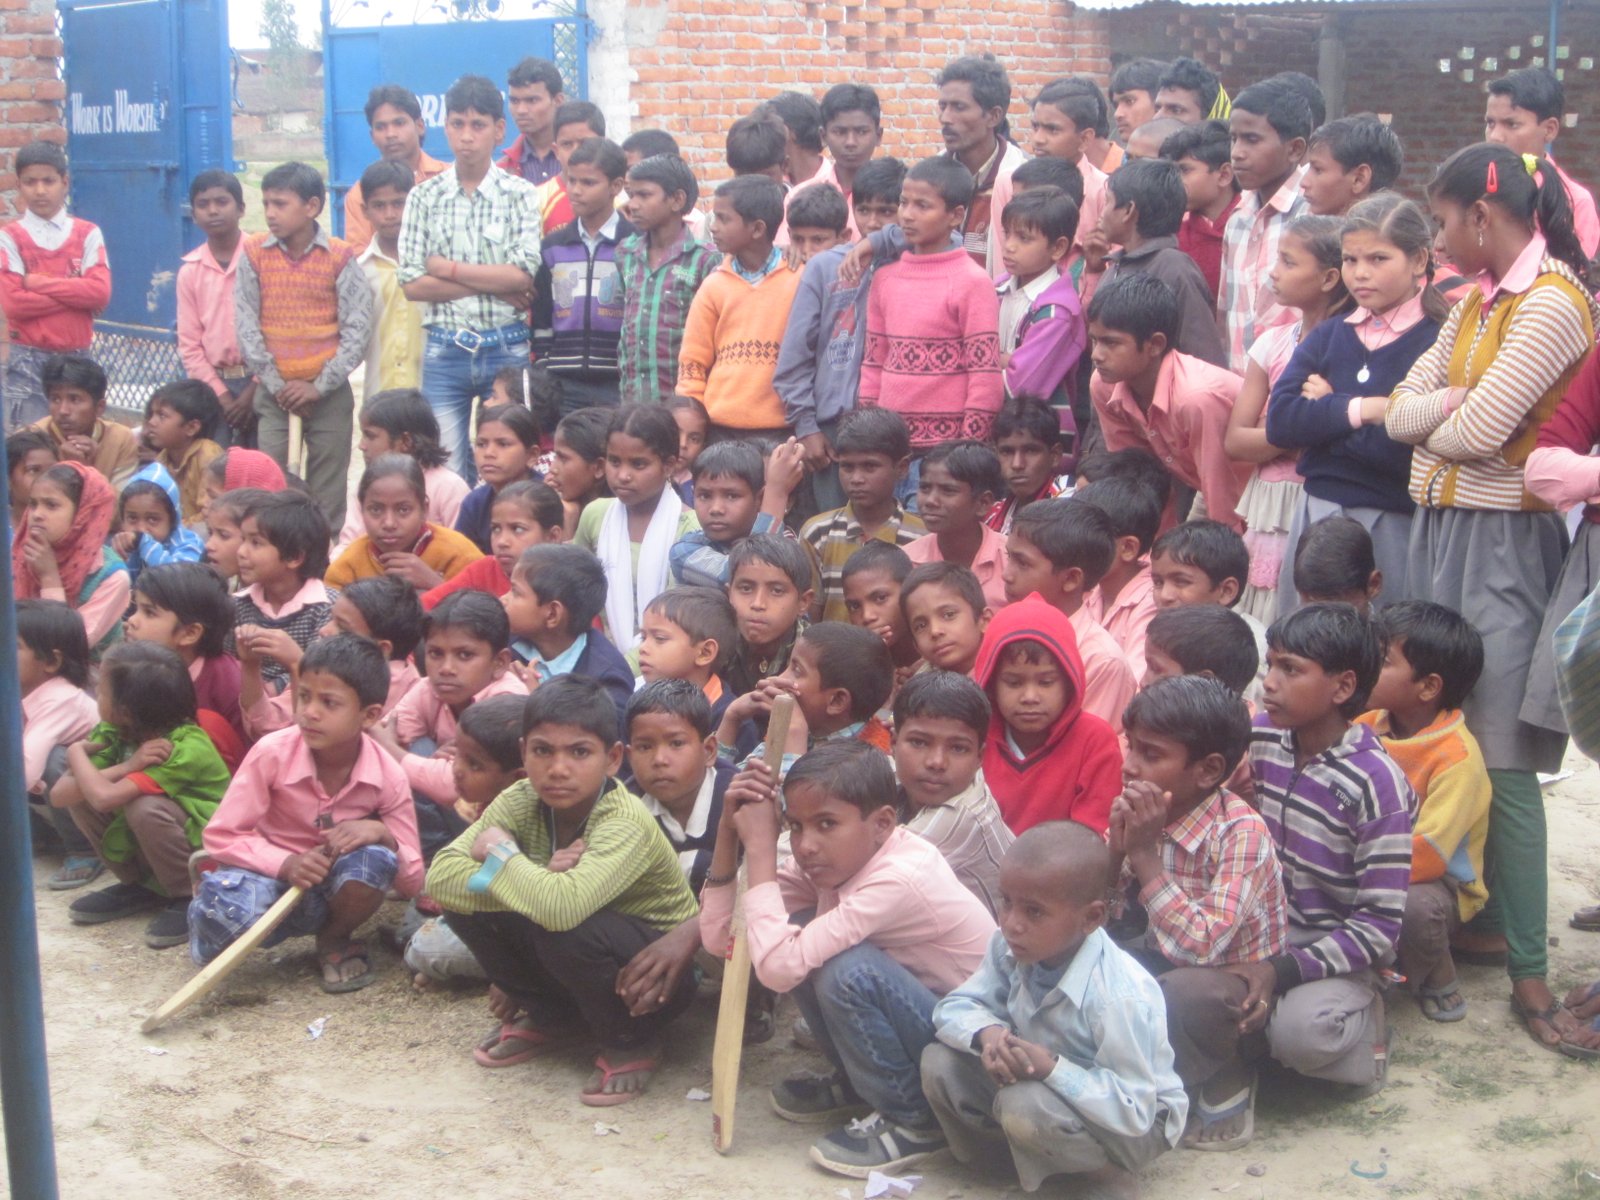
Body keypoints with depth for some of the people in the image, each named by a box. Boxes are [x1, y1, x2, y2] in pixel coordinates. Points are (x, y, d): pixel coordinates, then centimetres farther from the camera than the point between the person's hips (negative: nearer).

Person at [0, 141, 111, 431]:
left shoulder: (88, 234, 5)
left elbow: (101, 292, -8)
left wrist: (43, 283, -10)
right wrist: (76, 292, -9)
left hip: (77, 359, 2)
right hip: (28, 362, -2)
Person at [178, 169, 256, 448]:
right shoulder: (190, 271, 7)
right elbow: (189, 344, 6)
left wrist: (254, 390, -10)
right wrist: (223, 397, -4)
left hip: (259, 383, -2)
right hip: (213, 385, 2)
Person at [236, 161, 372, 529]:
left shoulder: (340, 257, -4)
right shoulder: (254, 253, 1)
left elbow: (357, 329, -5)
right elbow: (246, 324, 0)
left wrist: (319, 386, -10)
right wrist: (276, 384, -6)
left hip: (328, 391, -1)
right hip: (273, 390, 1)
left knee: (327, 489, 3)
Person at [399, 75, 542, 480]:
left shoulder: (519, 195, 0)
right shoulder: (424, 197, 4)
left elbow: (522, 276, -12)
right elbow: (412, 285, -4)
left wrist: (446, 268, -9)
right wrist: (494, 284, -10)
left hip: (507, 350, -1)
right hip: (445, 351, 1)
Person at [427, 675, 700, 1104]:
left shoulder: (626, 824, -29)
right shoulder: (520, 802, -11)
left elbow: (562, 907, -46)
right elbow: (440, 878, -21)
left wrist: (499, 852, -29)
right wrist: (539, 877, -31)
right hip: (577, 958, 6)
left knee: (567, 932, -35)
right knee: (466, 899, -14)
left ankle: (634, 1043, -5)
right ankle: (553, 1019, 10)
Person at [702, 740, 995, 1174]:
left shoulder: (900, 879, -30)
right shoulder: (826, 860, -5)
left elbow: (777, 967, -36)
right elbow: (718, 937, -8)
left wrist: (760, 847, -28)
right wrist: (730, 830, -17)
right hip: (921, 1016, 8)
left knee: (848, 969, -29)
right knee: (798, 931, -5)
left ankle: (913, 1120, -8)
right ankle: (855, 1082, 14)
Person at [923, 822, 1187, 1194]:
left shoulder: (1119, 999, -34)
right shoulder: (1008, 949, -14)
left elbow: (1133, 1112, -32)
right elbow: (955, 1007, -7)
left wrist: (1052, 1068, -42)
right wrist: (987, 1033, -30)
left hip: (1135, 1121, -6)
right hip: (1042, 1082, 6)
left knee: (1024, 1105, -35)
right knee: (938, 1062, -12)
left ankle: (1104, 1177, -7)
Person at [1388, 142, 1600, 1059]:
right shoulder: (1480, 300, 16)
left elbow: (1479, 431, -18)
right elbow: (1404, 408, 10)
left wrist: (1432, 418, 3)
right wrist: (1449, 407, -11)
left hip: (1500, 539, -9)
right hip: (1441, 526, 9)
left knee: (1499, 758, -10)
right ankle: (1474, 917, 24)